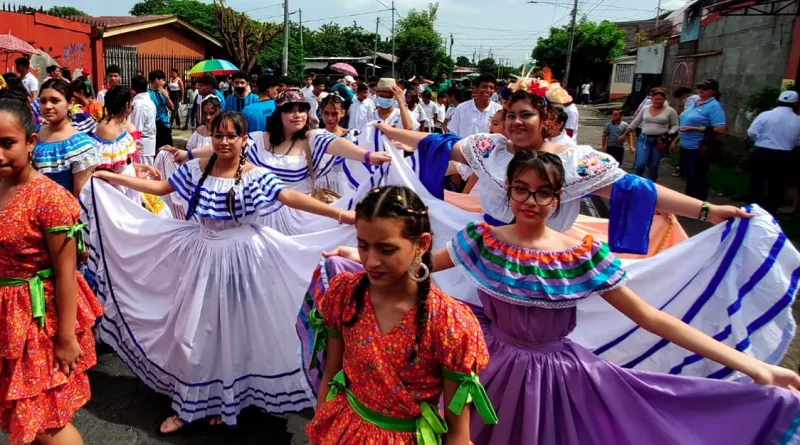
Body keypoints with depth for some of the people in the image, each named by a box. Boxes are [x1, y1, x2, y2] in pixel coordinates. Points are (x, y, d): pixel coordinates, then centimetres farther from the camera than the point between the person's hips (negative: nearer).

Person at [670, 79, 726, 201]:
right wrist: (676, 140, 21)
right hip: (686, 147, 8)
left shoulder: (714, 106, -13)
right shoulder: (695, 103, 13)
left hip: (699, 149, -8)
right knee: (689, 177, 17)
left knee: (698, 179, -1)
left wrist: (694, 128, -21)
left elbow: (720, 130, -22)